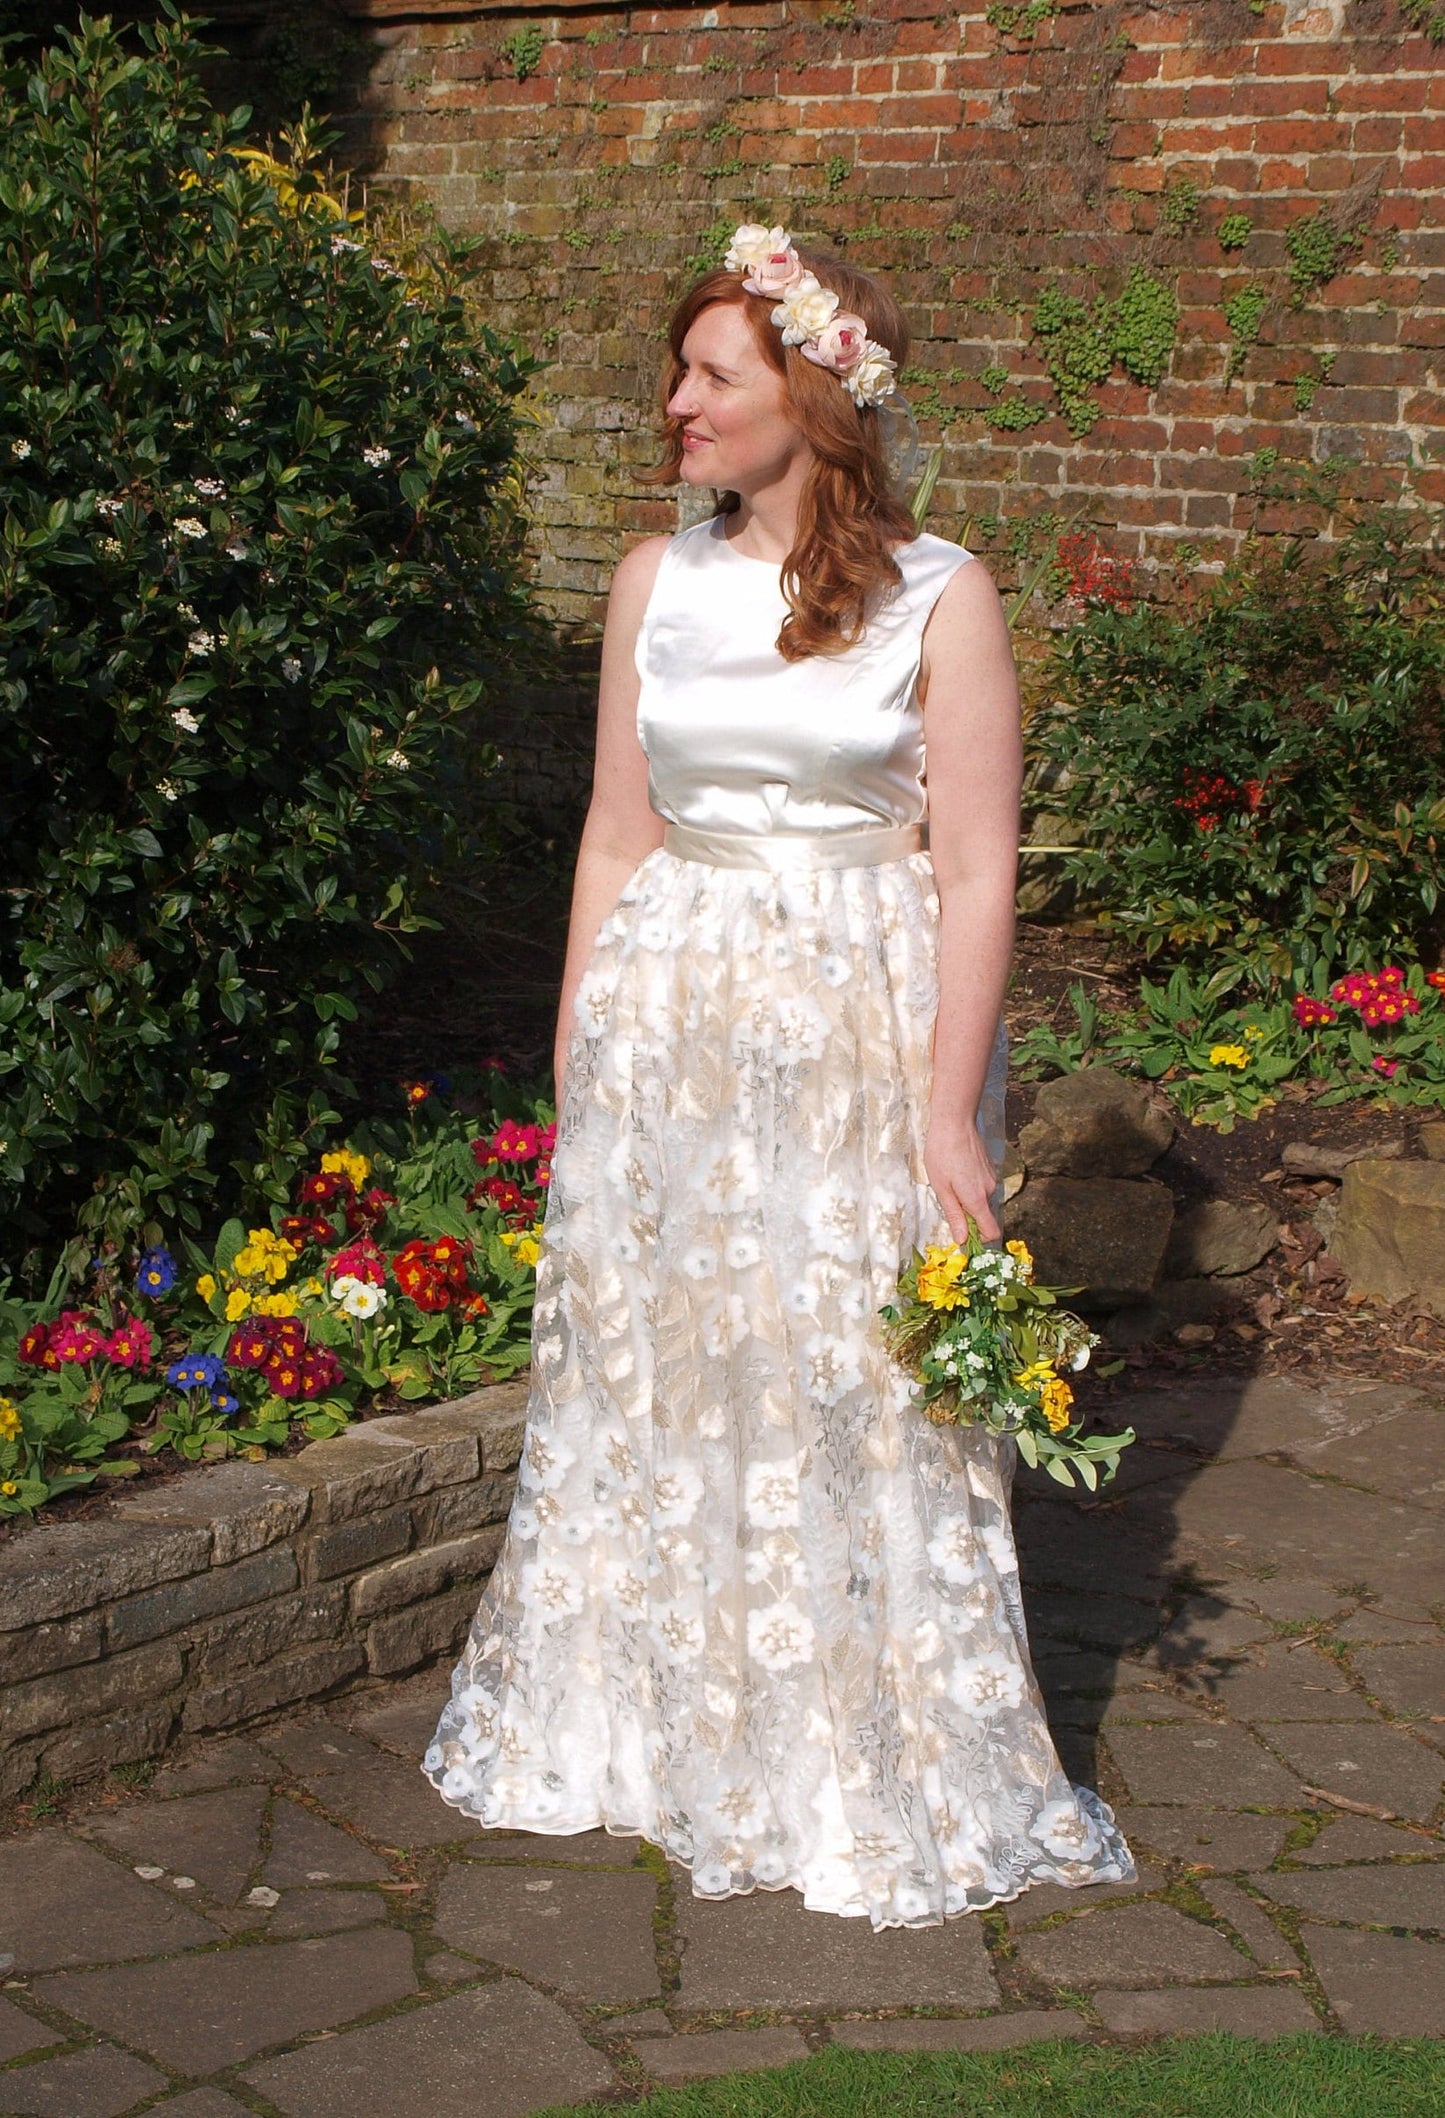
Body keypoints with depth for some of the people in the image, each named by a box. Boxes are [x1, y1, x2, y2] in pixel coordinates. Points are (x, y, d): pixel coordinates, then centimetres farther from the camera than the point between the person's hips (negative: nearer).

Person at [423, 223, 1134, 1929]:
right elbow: (616, 836, 10)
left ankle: (875, 1775, 19)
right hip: (667, 1031, 4)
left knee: (858, 1394, 2)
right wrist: (578, 1066, 8)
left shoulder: (936, 598, -6)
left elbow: (975, 873, -7)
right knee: (649, 1364, 10)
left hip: (860, 1033, -4)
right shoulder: (657, 582, 6)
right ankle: (648, 1726, 29)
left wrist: (948, 1109, -12)